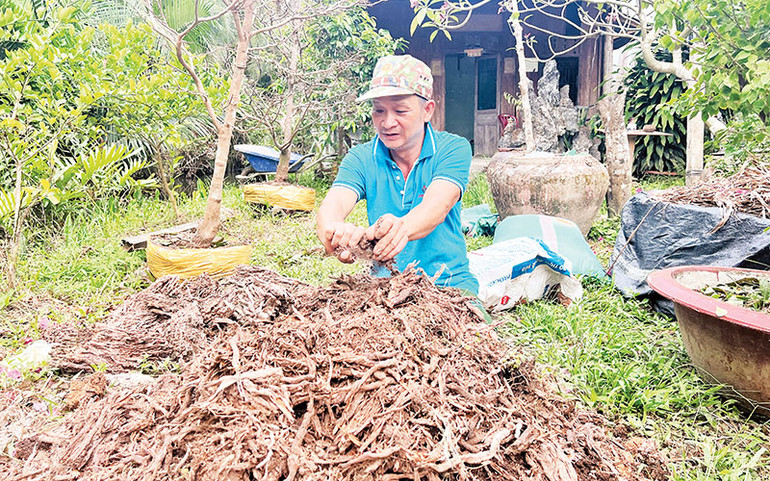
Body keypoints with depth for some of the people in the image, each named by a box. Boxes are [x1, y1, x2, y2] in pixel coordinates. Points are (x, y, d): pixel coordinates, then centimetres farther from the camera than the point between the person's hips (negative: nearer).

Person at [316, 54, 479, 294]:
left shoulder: (453, 149, -4)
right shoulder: (361, 159, 1)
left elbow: (436, 207, -23)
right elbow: (333, 204, -17)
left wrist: (400, 229, -46)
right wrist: (332, 231, -43)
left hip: (448, 282, -2)